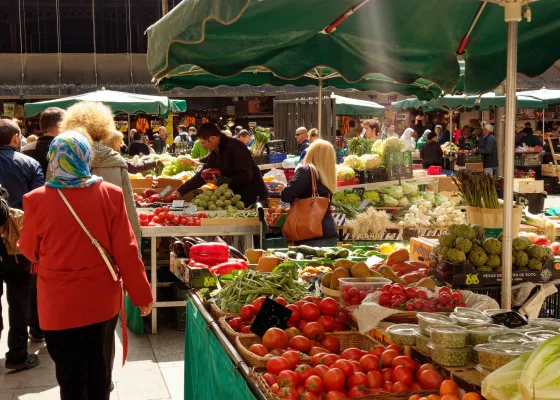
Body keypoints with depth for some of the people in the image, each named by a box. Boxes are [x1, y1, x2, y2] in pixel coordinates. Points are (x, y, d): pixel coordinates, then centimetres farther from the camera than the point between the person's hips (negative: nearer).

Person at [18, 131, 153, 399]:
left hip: (60, 306, -2)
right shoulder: (110, 194, -11)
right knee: (100, 374, 19)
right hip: (102, 301, 2)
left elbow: (29, 250, 1)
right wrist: (141, 294, 5)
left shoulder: (37, 200, -14)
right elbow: (126, 250, -7)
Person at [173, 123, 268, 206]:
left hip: (254, 198, -8)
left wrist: (220, 181, -24)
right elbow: (201, 175, 12)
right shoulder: (215, 153, 7)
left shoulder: (236, 148, -20)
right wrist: (180, 191, 6)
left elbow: (246, 175, -26)